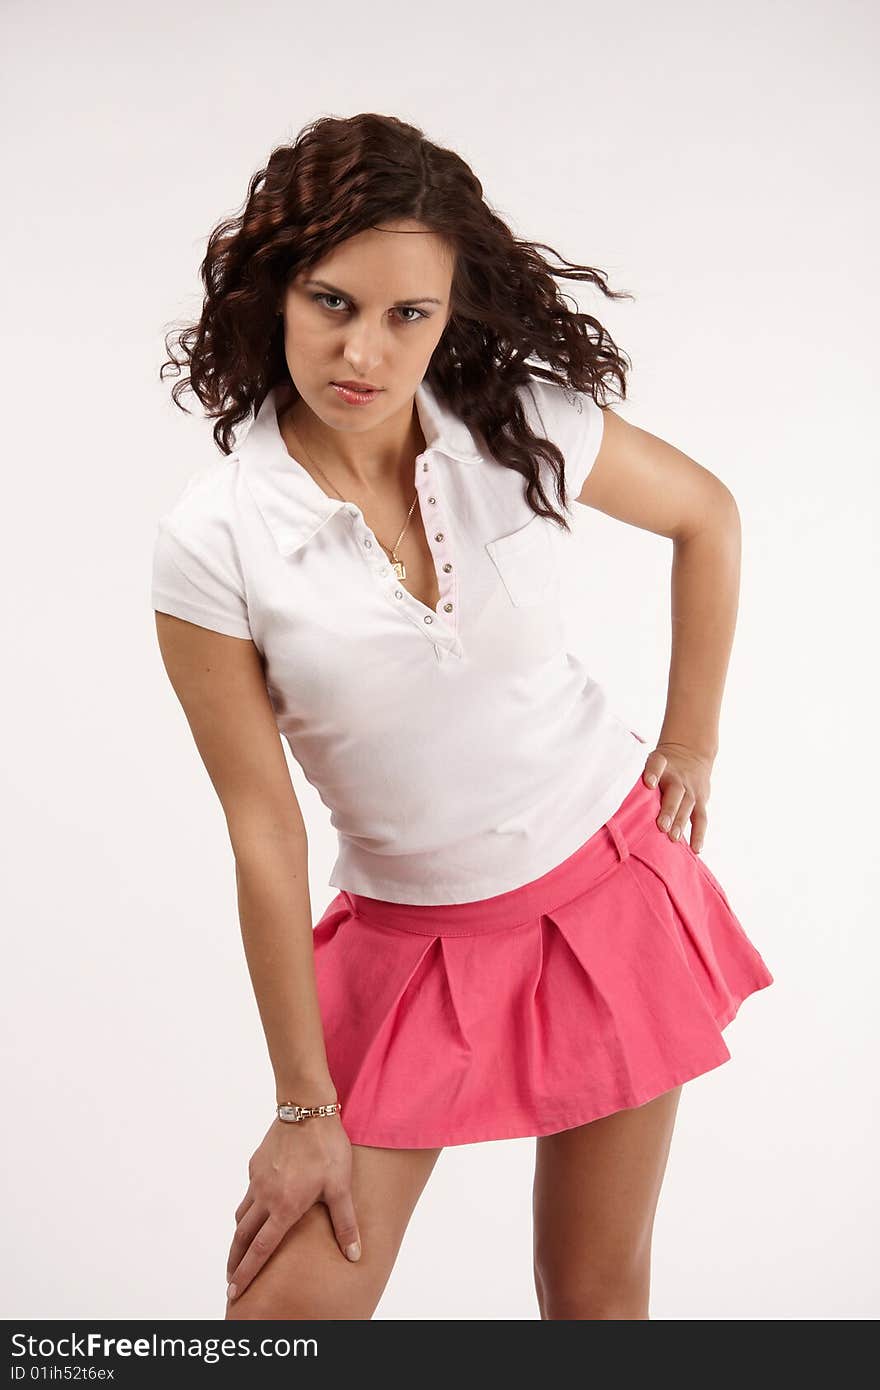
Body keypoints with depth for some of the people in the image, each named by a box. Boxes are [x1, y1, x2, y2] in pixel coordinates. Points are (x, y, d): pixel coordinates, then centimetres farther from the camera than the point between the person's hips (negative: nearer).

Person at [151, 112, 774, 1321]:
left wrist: (694, 740, 8)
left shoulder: (530, 429, -11)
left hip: (609, 890, 2)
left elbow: (707, 514, 9)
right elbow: (265, 831, -13)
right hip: (409, 940, -1)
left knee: (597, 1291, 12)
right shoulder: (212, 540, -17)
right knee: (286, 1308, -3)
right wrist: (306, 1108, -8)